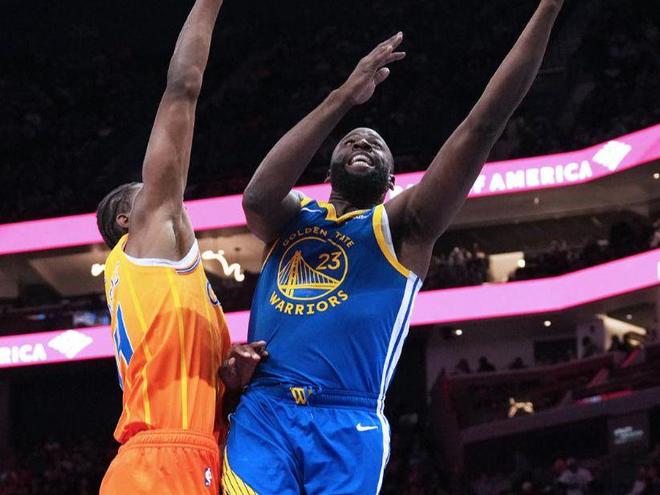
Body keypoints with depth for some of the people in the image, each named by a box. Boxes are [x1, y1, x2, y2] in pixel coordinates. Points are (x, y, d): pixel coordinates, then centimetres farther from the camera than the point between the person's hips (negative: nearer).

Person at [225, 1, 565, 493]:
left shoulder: (401, 226, 14)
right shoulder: (291, 218, 20)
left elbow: (483, 125, 5)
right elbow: (257, 197, -6)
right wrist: (342, 98, -10)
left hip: (348, 425, -1)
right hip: (261, 413, 1)